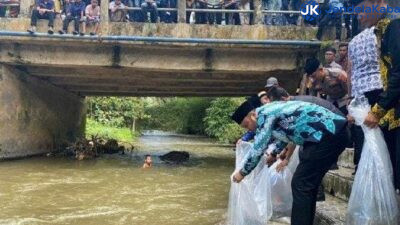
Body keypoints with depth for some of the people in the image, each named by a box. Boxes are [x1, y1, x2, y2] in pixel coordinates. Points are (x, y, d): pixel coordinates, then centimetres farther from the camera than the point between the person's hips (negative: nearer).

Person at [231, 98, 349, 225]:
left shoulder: (265, 114, -8)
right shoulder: (272, 112, 20)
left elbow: (257, 149, -9)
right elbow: (281, 135, 40)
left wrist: (242, 173, 4)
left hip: (329, 134, -10)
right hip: (334, 133, 10)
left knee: (301, 184, -7)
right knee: (308, 183, 16)